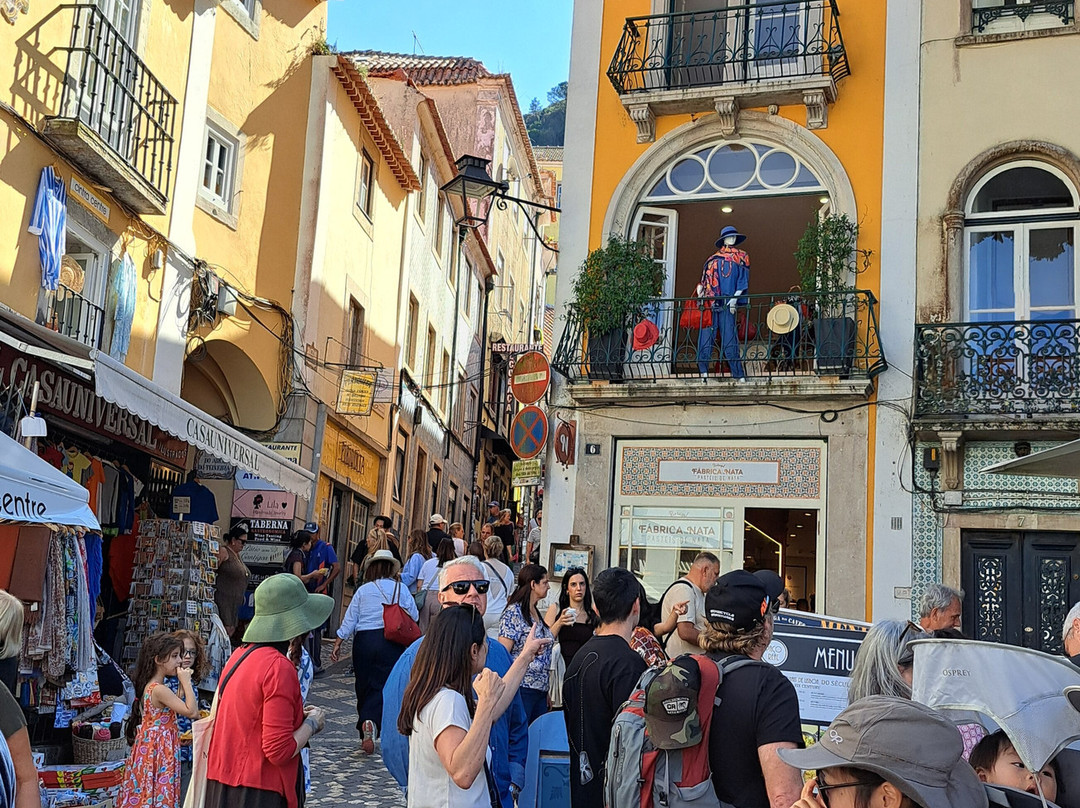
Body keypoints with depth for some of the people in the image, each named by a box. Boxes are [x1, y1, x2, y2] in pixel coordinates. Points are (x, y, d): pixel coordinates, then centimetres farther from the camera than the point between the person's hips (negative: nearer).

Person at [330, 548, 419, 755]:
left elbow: (349, 621, 5)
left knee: (364, 686, 12)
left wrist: (337, 644, 11)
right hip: (391, 642, -1)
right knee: (385, 686, -2)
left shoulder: (363, 591, 5)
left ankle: (365, 731, 12)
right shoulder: (401, 589, 3)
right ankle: (371, 722, -25)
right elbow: (414, 616, 5)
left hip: (364, 641, 1)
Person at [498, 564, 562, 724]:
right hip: (522, 689, -9)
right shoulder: (514, 613, -11)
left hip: (540, 689, 9)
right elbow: (503, 653, -15)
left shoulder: (535, 612, 15)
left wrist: (559, 623, 20)